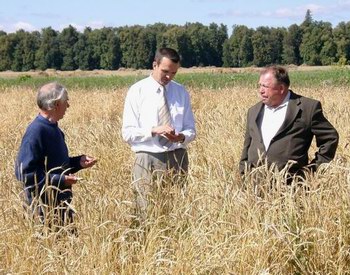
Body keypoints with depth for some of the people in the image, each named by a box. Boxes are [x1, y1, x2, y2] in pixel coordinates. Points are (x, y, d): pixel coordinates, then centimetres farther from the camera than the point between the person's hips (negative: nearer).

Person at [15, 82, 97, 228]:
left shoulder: (53, 129, 10)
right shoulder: (36, 132, -19)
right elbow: (24, 172, -22)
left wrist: (78, 162, 7)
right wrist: (59, 180, -24)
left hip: (61, 202, 9)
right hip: (43, 206, -9)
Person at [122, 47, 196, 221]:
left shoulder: (181, 92, 10)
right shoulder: (137, 91, 0)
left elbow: (190, 129, 13)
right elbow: (127, 132, -3)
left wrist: (182, 137, -10)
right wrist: (153, 130, -19)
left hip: (177, 159, 3)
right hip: (148, 160, -2)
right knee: (147, 215, -4)